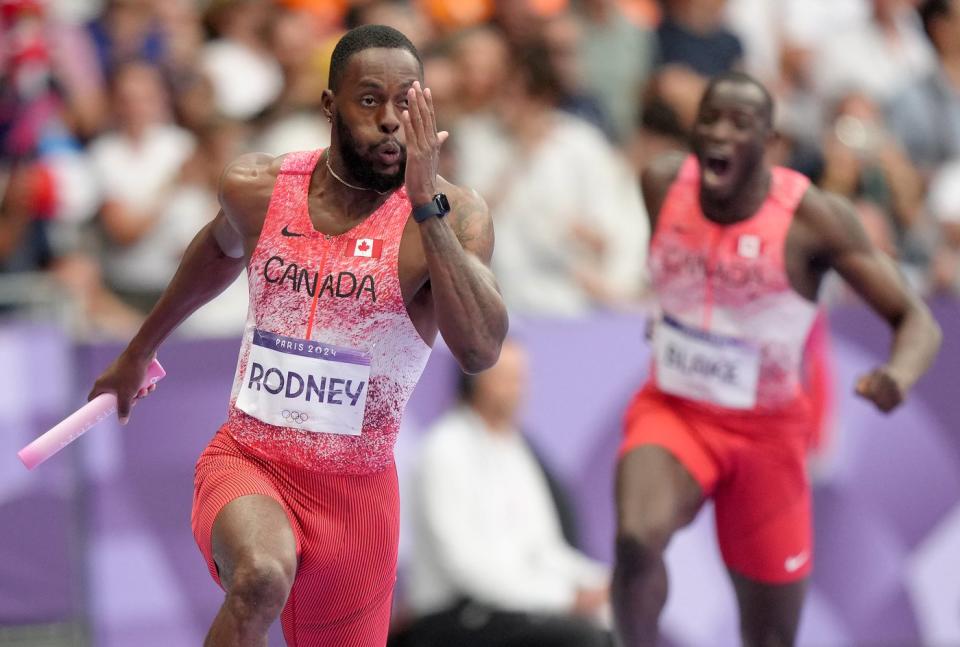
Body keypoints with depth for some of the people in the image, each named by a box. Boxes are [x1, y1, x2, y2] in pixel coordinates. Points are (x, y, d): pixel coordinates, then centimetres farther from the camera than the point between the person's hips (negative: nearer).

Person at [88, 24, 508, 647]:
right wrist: (139, 350, 33)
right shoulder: (255, 188, -5)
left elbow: (480, 350, -31)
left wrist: (426, 205, -36)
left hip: (357, 486, 1)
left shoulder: (452, 215, -14)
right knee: (261, 577, -34)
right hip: (247, 460, 0)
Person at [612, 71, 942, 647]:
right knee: (637, 538, -32)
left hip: (766, 432, -1)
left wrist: (900, 376, -41)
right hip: (671, 411, 1)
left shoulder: (813, 218, -19)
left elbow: (917, 319, -21)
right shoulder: (663, 184, -8)